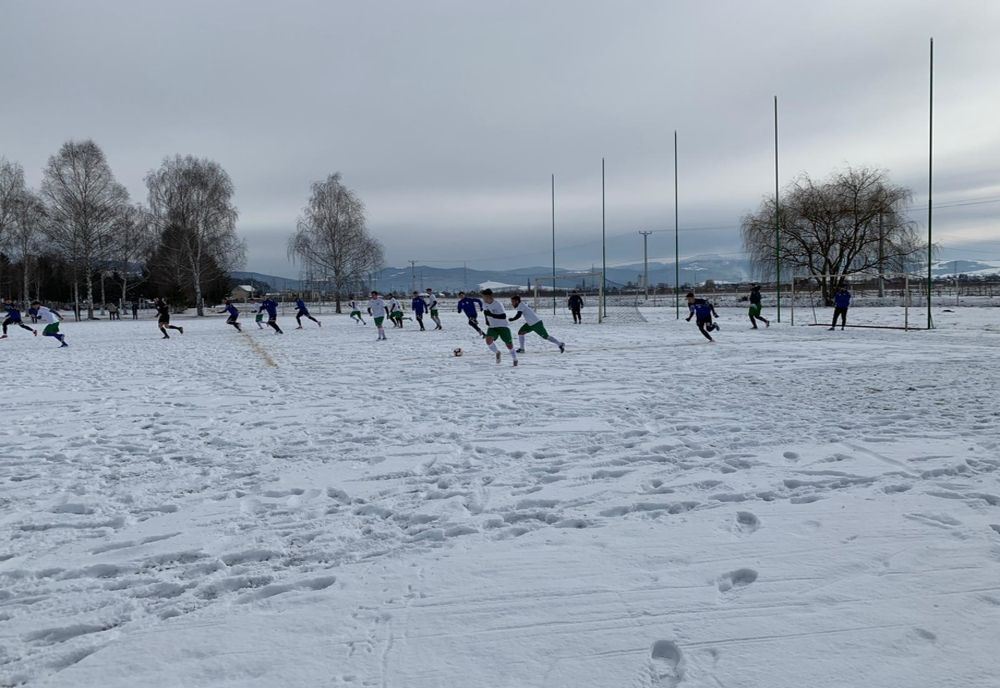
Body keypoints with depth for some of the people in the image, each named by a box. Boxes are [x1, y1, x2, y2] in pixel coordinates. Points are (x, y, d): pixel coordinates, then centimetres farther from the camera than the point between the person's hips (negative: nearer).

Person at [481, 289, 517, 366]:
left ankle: (515, 359, 26)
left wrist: (491, 314, -29)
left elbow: (503, 316, -25)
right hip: (492, 327, 4)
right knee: (488, 340, -24)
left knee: (509, 345, -1)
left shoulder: (498, 304, -20)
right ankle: (497, 352, 4)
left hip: (503, 327, -4)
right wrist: (487, 320, 11)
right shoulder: (484, 304, 0)